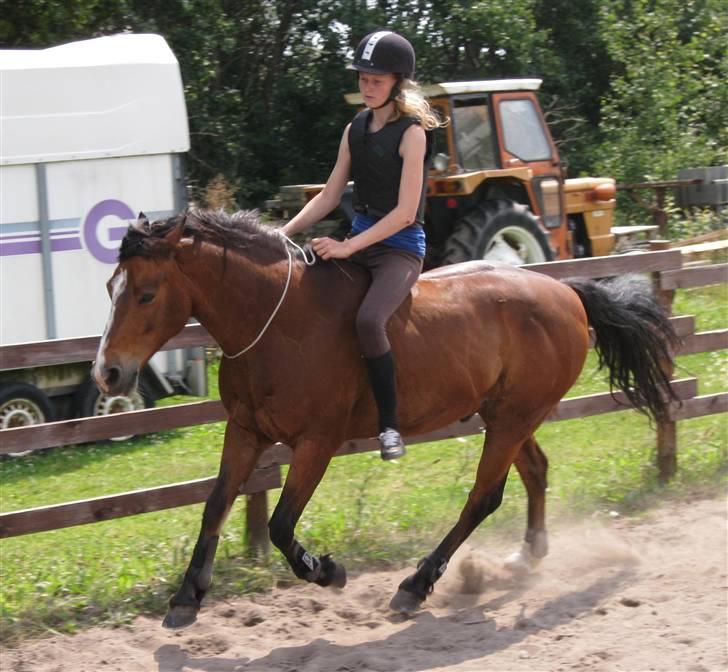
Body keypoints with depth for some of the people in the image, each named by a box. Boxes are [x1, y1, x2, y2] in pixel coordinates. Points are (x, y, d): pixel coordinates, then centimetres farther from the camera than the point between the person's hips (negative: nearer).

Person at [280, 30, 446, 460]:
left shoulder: (412, 133, -11)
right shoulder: (355, 130, 10)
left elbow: (405, 212, -17)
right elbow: (330, 197, 13)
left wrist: (347, 247, -20)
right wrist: (285, 233, -1)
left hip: (401, 247, -8)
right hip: (358, 242, 8)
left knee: (368, 320, -34)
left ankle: (390, 424, -20)